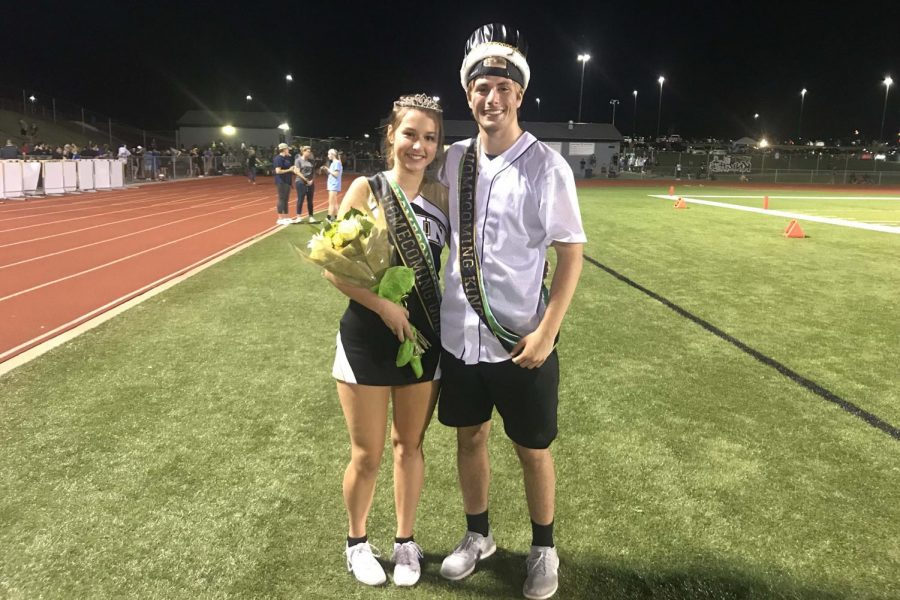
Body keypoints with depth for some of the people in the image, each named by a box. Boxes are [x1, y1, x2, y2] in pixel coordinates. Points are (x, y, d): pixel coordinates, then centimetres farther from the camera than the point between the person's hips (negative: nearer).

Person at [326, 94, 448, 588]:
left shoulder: (441, 195, 1)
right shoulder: (365, 189, -7)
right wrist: (383, 306, -21)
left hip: (425, 337, 3)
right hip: (368, 338, -2)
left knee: (410, 445, 17)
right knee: (367, 456, 8)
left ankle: (405, 541, 38)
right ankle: (357, 542, 35)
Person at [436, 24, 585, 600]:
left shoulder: (547, 166, -10)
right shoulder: (453, 160, 2)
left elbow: (571, 254, -10)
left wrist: (546, 332, -16)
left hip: (522, 339, -4)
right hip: (459, 334, 4)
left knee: (533, 449, 11)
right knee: (469, 436, 18)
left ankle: (544, 548, 35)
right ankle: (478, 535, 41)